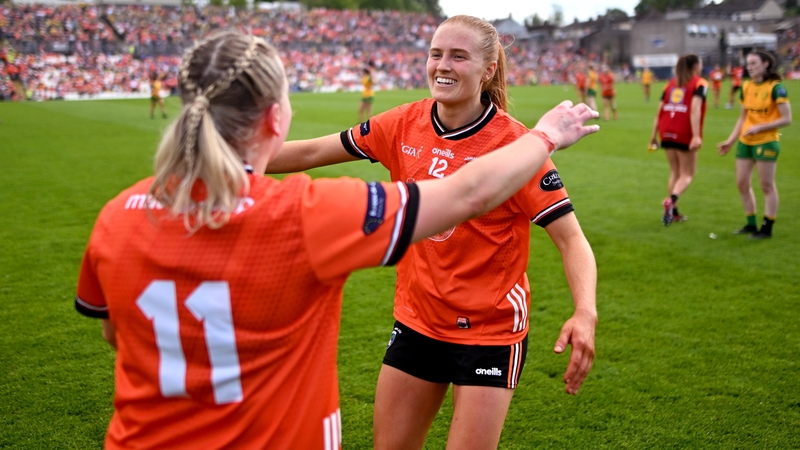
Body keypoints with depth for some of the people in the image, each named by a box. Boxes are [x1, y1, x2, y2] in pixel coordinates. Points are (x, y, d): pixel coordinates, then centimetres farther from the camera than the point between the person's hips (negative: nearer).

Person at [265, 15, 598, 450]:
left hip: (491, 329, -4)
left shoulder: (514, 144, -18)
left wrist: (585, 312, -36)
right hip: (416, 319, 5)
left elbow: (571, 238, -19)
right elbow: (311, 153, 4)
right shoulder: (403, 125, -5)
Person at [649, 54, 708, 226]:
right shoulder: (700, 84, 0)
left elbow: (659, 111, 11)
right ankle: (671, 200, -22)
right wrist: (696, 135, -22)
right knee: (687, 175, 5)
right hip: (685, 135, -5)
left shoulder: (671, 83, 16)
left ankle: (673, 212, 19)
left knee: (675, 172, 19)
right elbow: (695, 109, -16)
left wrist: (654, 135, 15)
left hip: (667, 133, 5)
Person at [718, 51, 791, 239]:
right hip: (745, 142, 7)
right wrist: (730, 141, 10)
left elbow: (786, 119, -13)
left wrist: (759, 127, -20)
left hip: (766, 142, -7)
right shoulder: (746, 87, 7)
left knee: (767, 185, 0)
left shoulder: (775, 87, -11)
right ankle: (751, 224, 22)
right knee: (742, 183, 8)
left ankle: (767, 228, 9)